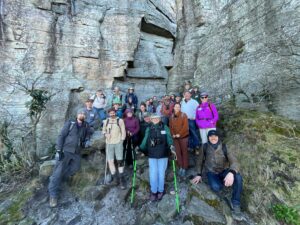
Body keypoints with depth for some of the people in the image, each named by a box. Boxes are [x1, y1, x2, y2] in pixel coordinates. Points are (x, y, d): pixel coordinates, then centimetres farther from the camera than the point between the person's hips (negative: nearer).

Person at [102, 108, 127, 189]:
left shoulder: (120, 120, 0)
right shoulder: (106, 121, 9)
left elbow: (123, 131, 1)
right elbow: (103, 130, 17)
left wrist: (121, 140, -5)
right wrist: (105, 134, -4)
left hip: (118, 143, -3)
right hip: (109, 143, 3)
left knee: (120, 160, -2)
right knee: (110, 161, 2)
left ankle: (122, 178, 12)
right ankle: (115, 178, 17)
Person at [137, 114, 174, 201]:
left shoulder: (165, 128, -4)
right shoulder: (148, 129, 2)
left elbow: (169, 138, -10)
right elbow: (145, 140, 4)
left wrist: (171, 146, -27)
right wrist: (140, 148, -4)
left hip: (163, 155, -1)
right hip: (152, 155, 1)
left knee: (161, 173, 12)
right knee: (153, 174, 8)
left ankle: (160, 191, 36)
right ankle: (153, 191, 31)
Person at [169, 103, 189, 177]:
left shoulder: (183, 115, -5)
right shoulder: (171, 116, 7)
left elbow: (185, 126, -12)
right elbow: (170, 126, 8)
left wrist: (179, 134, -14)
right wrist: (173, 134, -6)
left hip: (183, 136, -3)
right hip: (175, 137, 4)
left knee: (184, 152, 3)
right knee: (178, 152, 8)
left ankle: (184, 168, 13)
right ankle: (180, 167, 20)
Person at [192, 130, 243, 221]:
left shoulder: (224, 147, -10)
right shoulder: (205, 147, -8)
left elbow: (234, 161, -21)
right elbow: (200, 161, 6)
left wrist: (231, 172, -42)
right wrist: (199, 174, 2)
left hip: (224, 171, 1)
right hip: (212, 172, -1)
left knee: (238, 177, -31)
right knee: (215, 187, -32)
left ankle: (235, 204, -9)